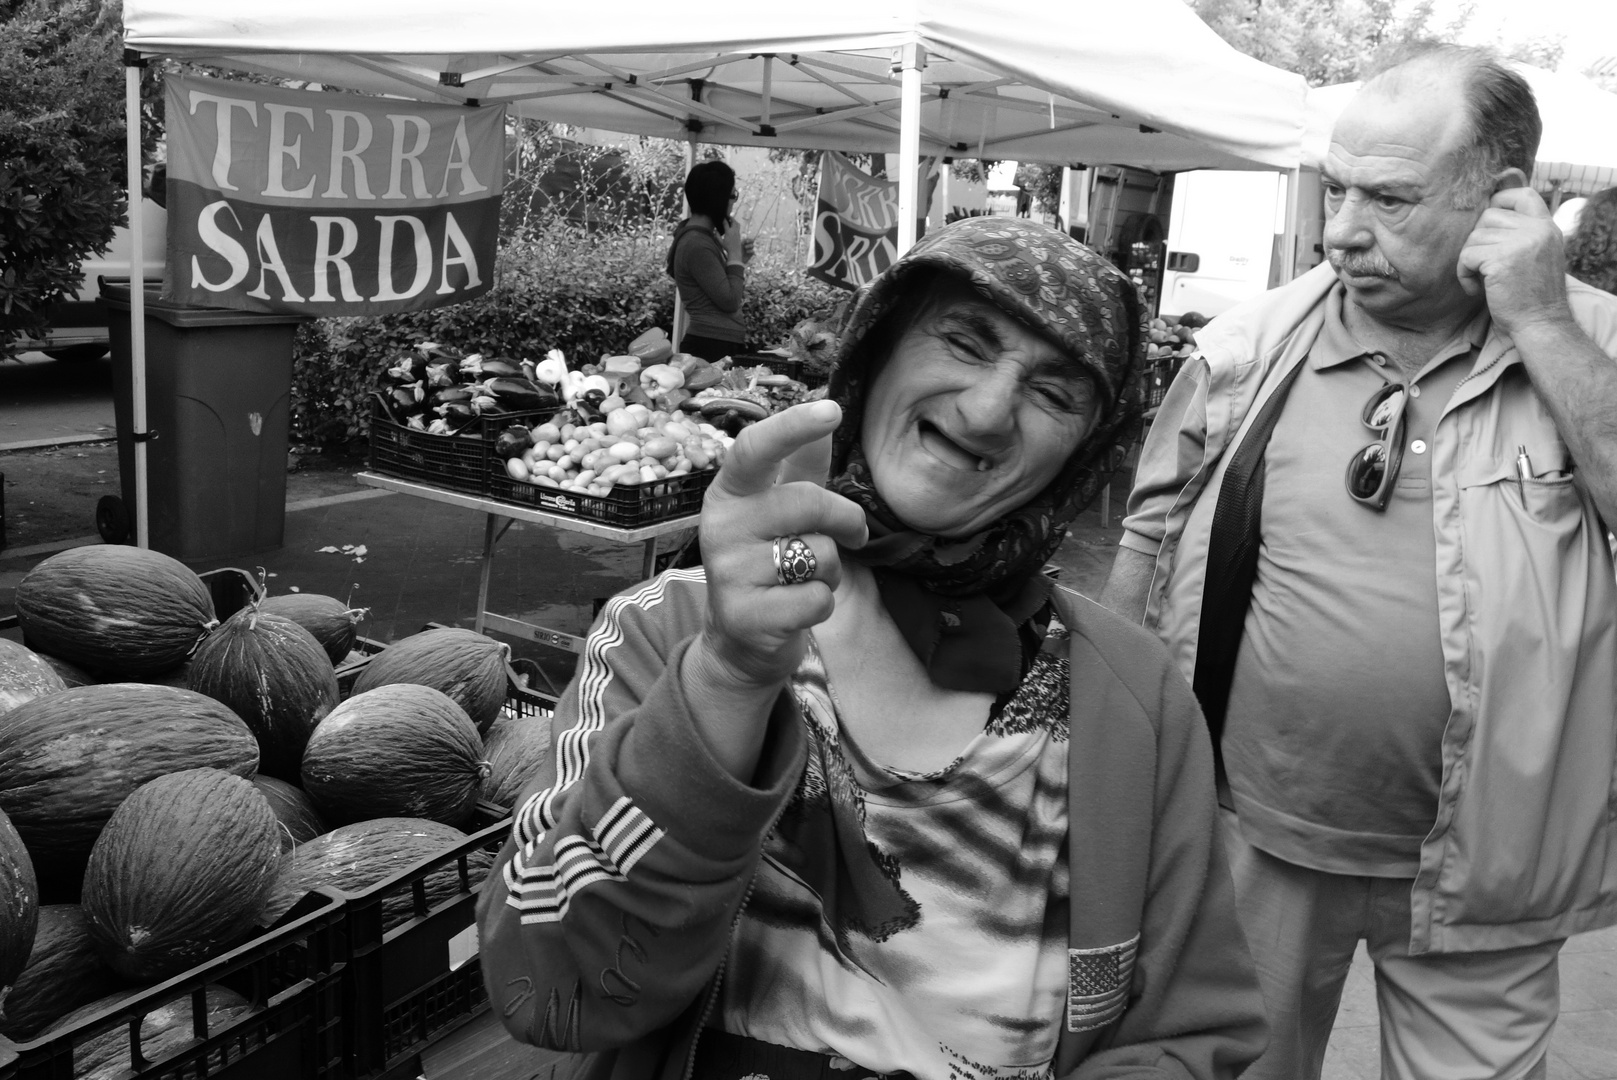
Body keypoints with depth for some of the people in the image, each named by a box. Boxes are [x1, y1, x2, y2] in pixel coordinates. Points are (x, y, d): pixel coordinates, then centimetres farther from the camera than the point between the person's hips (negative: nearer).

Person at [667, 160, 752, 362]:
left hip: (719, 344, 10)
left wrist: (739, 259, 8)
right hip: (712, 347, -10)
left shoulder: (705, 237, 13)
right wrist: (734, 255, -9)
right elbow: (730, 302, -17)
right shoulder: (697, 245, -16)